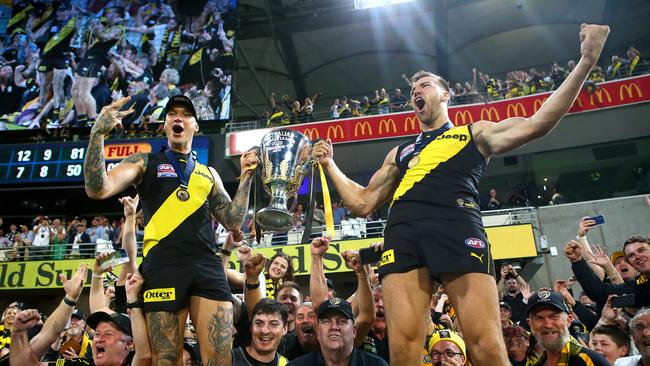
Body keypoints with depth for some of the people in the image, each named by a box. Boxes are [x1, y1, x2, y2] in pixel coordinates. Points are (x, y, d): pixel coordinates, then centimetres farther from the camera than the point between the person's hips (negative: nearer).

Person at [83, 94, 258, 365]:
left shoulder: (209, 173, 22)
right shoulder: (145, 162, 14)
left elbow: (233, 221, 17)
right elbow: (98, 189, -3)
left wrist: (246, 176, 12)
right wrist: (98, 133, -13)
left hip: (207, 267, 3)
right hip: (164, 266, -2)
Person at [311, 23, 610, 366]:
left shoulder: (475, 133, 26)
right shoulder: (399, 152, 35)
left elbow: (536, 124, 10)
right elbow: (361, 203, 32)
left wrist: (586, 61, 4)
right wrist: (329, 164, 30)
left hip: (456, 225, -3)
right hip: (402, 232, 3)